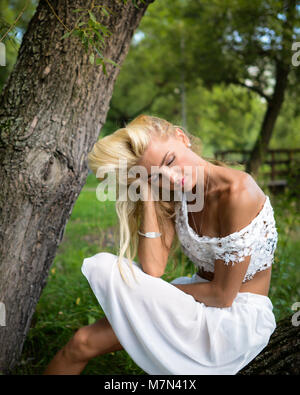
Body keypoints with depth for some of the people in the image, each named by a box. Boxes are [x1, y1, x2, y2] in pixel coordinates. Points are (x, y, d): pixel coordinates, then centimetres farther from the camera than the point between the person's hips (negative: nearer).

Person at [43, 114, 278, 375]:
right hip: (201, 303, 6)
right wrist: (148, 196, -17)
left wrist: (160, 292, -8)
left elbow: (222, 295, -20)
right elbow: (152, 269, -14)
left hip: (239, 319, -6)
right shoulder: (176, 194, -2)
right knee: (83, 342, -12)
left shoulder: (237, 192, -25)